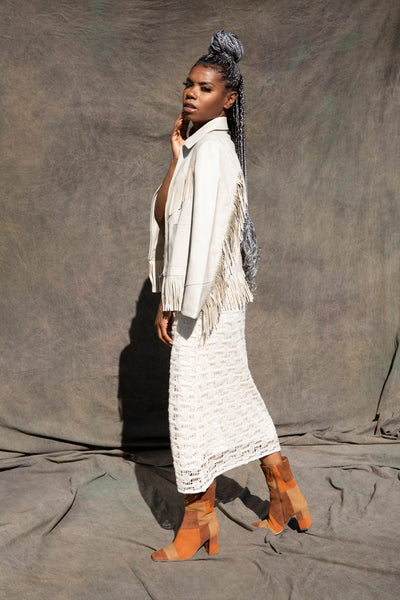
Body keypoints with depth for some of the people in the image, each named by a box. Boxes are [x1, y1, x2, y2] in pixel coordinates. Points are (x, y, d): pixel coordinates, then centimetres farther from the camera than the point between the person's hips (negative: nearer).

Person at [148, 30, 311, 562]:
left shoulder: (211, 149, -16)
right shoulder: (202, 145, 15)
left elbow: (201, 233, -22)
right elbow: (166, 211, 10)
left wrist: (172, 304, -19)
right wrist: (177, 155, 2)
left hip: (203, 297, -10)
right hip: (215, 296, 10)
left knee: (194, 403, 0)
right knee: (234, 392, 17)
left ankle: (199, 522, 14)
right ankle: (286, 496, 30)